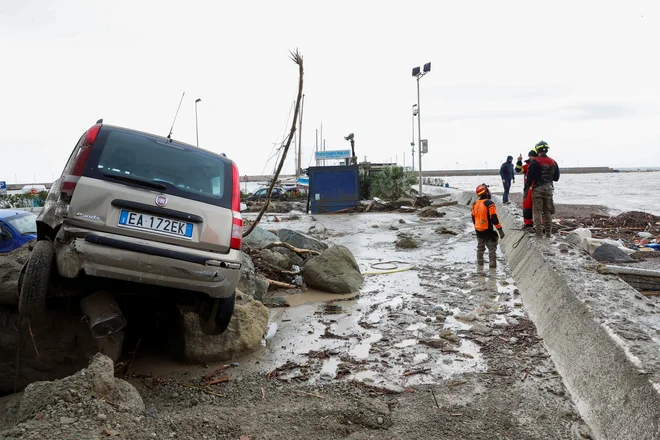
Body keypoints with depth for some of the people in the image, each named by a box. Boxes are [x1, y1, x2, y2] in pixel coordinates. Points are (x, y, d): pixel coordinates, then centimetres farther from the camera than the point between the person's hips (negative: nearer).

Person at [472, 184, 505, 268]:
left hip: (478, 230, 6)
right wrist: (500, 229, -16)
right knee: (492, 247, 3)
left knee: (480, 247, 21)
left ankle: (480, 262, 30)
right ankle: (492, 263, -1)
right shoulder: (489, 203, -18)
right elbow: (494, 218, -21)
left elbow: (473, 217, 12)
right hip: (488, 230, -6)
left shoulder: (475, 204, 3)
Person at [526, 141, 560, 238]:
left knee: (537, 211, 2)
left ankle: (539, 232, -2)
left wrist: (528, 186, 2)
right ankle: (548, 232, 13)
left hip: (537, 189, -4)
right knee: (548, 211, 12)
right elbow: (556, 178, 11)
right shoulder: (553, 163, 4)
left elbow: (530, 177, -11)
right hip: (549, 189, 4)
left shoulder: (535, 163, -12)